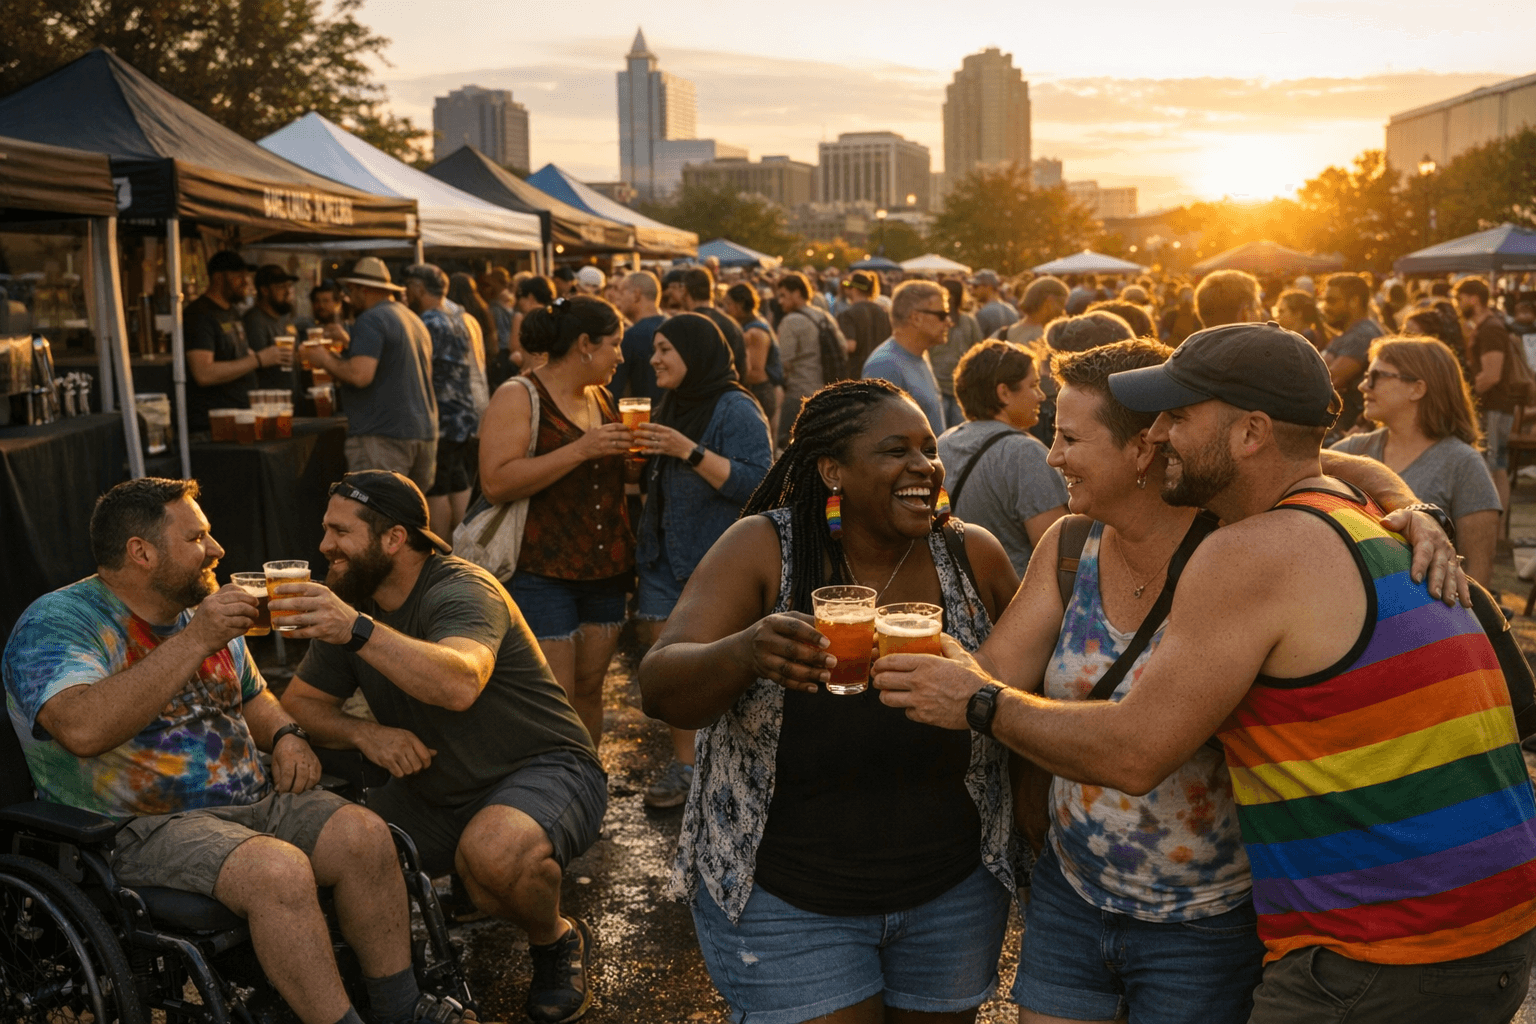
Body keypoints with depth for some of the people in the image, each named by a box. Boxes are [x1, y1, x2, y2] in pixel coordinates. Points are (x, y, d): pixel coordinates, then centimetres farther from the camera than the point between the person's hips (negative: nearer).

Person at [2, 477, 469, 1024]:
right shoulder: (58, 622, -9)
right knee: (279, 870, -32)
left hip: (251, 800, 7)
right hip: (145, 827, -7)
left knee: (364, 834, -17)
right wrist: (196, 640, -29)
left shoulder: (202, 609, 15)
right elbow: (84, 729, -29)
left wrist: (286, 736, 6)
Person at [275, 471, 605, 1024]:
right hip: (433, 791, 7)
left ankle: (557, 941, -4)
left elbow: (459, 686, -41)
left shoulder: (462, 591, -21)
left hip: (542, 770, -6)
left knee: (495, 852, -37)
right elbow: (297, 704, 5)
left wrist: (357, 630, -52)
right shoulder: (349, 605, 3)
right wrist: (364, 732, -15)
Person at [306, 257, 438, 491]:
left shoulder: (371, 319, -9)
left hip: (382, 437, -9)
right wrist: (350, 345, 32)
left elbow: (361, 375, -20)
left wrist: (326, 360, -2)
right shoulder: (415, 320, 19)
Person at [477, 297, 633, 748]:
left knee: (589, 691, 11)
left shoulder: (601, 397, 14)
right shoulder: (518, 398, -8)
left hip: (604, 572, 7)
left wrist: (631, 452, 7)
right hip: (541, 573, -7)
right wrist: (580, 450, -23)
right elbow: (497, 483, -21)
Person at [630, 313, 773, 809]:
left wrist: (688, 450, -24)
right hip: (666, 558, 8)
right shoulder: (671, 406, 16)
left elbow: (756, 482, -21)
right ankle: (684, 766, 15)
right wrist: (643, 452, 6)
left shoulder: (735, 409, -10)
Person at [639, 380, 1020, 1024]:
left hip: (952, 893, 3)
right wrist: (745, 653, -42)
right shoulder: (762, 549, -13)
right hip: (784, 898, -3)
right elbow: (659, 690, -22)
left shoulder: (972, 556, -6)